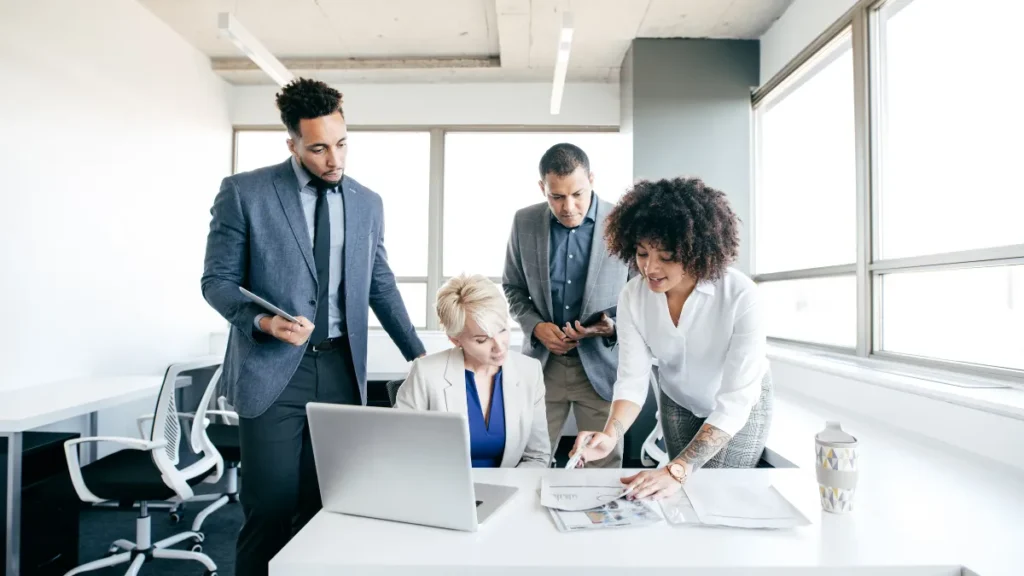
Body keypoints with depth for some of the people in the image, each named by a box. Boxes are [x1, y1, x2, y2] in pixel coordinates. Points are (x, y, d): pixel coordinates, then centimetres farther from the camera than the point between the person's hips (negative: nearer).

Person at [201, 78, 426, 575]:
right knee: (270, 505, 2)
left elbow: (380, 286, 12)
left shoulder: (367, 203, 8)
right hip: (272, 370, -3)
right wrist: (261, 322, -20)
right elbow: (217, 280, -1)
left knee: (326, 502, 9)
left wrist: (419, 357, 7)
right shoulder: (243, 192, -2)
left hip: (341, 370, 3)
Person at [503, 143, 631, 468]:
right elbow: (513, 287, 10)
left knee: (603, 467, 9)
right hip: (542, 362, 2)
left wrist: (613, 326, -18)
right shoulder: (525, 222, 0)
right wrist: (535, 325, -8)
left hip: (602, 364, -2)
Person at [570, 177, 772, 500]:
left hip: (741, 405, -3)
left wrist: (677, 471, -44)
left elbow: (734, 402, -35)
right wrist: (610, 434, -42)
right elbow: (632, 379, -22)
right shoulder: (633, 297, -24)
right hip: (678, 403, 3)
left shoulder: (741, 297, -35)